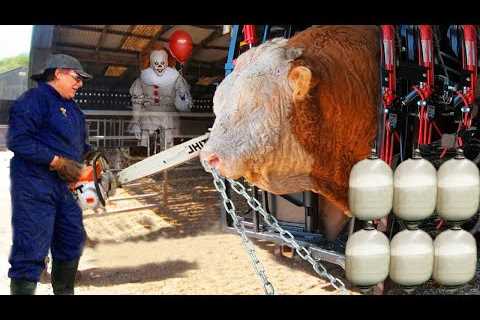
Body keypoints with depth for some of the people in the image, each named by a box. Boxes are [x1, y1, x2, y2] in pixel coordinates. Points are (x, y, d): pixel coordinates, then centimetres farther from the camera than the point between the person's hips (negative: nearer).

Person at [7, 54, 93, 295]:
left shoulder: (72, 108, 19)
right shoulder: (35, 98, -10)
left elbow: (77, 144, 25)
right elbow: (18, 140, -21)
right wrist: (58, 162, -21)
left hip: (64, 185, 10)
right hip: (35, 185, -10)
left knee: (72, 241, 18)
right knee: (32, 249, -9)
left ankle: (64, 291, 35)